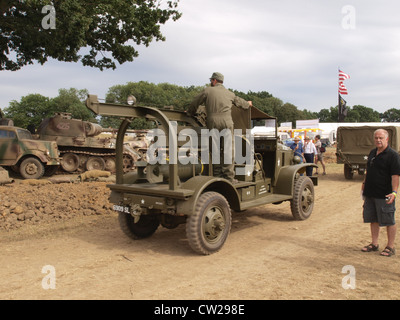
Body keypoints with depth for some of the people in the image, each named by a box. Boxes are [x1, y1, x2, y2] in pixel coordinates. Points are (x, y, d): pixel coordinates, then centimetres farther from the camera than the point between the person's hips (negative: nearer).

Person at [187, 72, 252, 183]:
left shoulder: (208, 91, 10)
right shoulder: (229, 93, 19)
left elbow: (195, 102, 13)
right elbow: (239, 101, 34)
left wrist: (190, 113, 31)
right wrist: (248, 104, 56)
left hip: (212, 121, 0)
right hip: (226, 121, 1)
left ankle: (217, 173, 10)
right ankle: (229, 177, -3)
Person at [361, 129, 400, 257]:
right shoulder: (372, 153, 11)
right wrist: (364, 183, 22)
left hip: (384, 195, -7)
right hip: (370, 193, 7)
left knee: (389, 221, 5)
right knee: (373, 220, 14)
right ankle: (374, 244, 27)